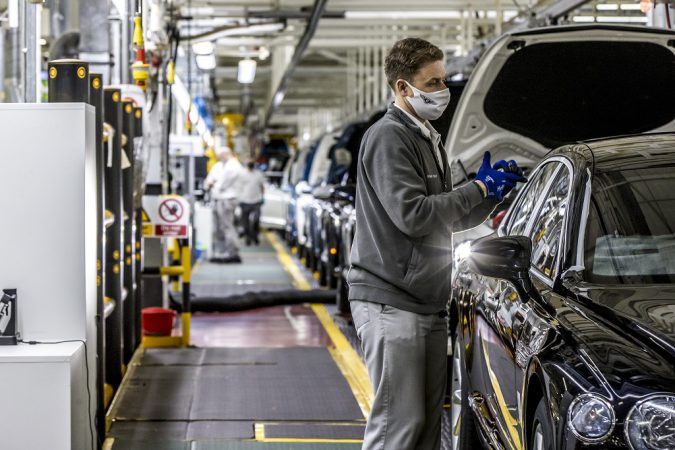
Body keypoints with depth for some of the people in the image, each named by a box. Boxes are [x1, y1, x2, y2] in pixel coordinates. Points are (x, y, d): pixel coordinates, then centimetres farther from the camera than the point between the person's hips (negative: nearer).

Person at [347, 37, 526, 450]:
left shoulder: (430, 141, 20)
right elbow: (412, 215, -20)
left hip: (429, 304, 9)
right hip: (391, 303, -9)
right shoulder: (388, 138, -10)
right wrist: (479, 189, -14)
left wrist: (491, 191, 5)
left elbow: (452, 220, 22)